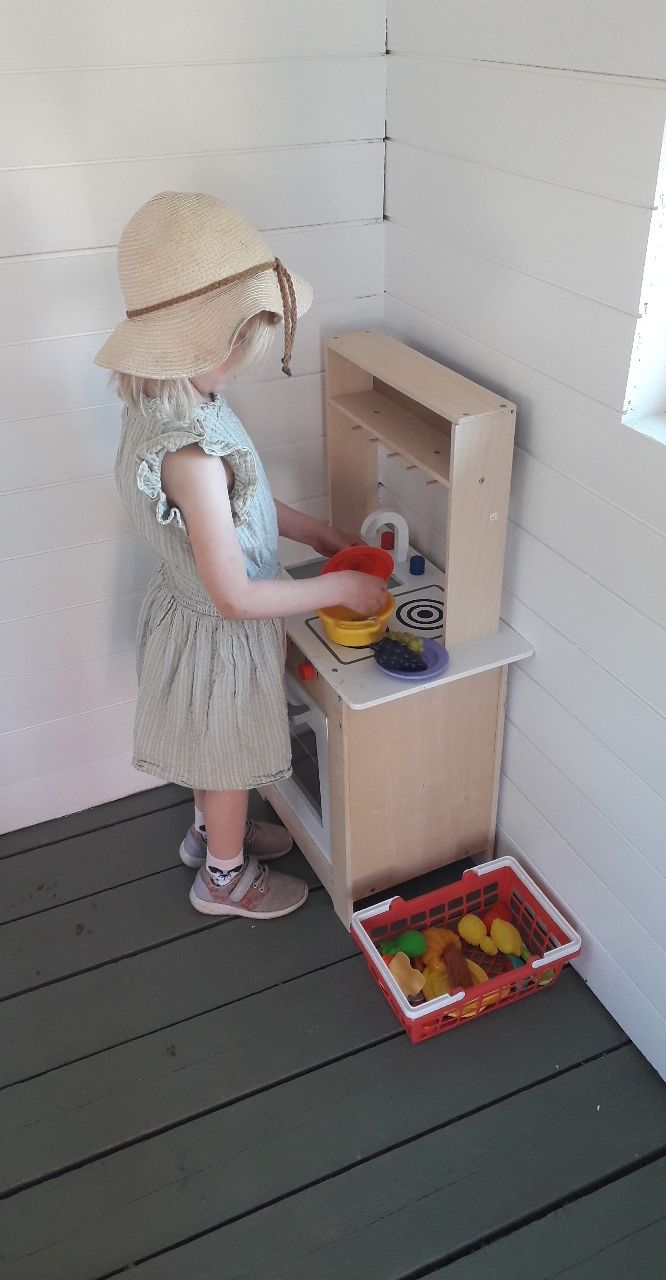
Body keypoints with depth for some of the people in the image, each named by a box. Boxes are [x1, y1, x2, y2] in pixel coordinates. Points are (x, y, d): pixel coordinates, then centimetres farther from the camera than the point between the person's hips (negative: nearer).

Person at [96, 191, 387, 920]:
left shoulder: (164, 399, -8)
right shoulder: (191, 450, -37)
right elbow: (235, 596, -31)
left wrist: (310, 530, 6)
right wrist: (341, 589, -21)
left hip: (187, 608, 8)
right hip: (218, 634, -8)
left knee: (215, 749, 30)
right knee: (229, 757, 17)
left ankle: (210, 830, 56)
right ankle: (224, 877, 43)